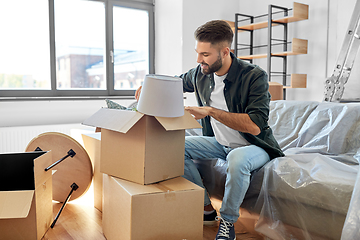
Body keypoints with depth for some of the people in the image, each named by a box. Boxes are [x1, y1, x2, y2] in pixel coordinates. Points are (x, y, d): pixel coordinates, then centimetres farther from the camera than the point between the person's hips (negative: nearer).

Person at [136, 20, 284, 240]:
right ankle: (206, 208, 0)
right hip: (220, 143, 6)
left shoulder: (255, 77, -24)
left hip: (255, 146, -6)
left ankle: (228, 221, -13)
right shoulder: (201, 74, -6)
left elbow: (255, 126, -33)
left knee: (237, 159, -39)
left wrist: (211, 111, -33)